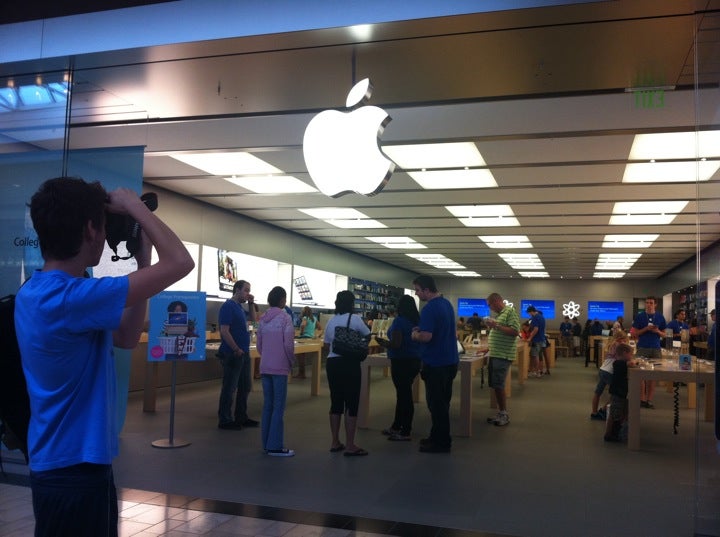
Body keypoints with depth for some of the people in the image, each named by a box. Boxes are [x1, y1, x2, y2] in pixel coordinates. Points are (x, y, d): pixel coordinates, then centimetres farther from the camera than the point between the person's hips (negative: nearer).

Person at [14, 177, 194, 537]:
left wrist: (142, 261, 5)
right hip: (73, 468, -10)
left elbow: (126, 338, 11)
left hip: (69, 463, 10)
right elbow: (179, 262, -28)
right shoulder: (69, 298, -26)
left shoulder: (37, 293, 6)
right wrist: (134, 206, -13)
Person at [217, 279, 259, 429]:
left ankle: (241, 417, 25)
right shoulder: (228, 306, -13)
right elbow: (224, 331, -20)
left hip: (243, 354, 10)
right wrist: (237, 349, -18)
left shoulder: (239, 307, 14)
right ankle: (225, 420, 7)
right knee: (229, 388, -1)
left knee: (245, 386, 15)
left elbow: (253, 319, 29)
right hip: (232, 354, -10)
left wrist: (251, 303, 13)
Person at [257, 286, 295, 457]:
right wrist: (292, 361, -1)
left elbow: (258, 345, 11)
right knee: (279, 407, -1)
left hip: (265, 367, 6)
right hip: (280, 367, -6)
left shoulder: (263, 319, 9)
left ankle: (266, 443, 18)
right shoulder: (285, 318, -10)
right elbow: (288, 344, -15)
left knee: (267, 405, 12)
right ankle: (275, 446, 1)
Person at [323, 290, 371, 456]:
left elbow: (326, 345, 14)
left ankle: (335, 443, 20)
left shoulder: (331, 321, 9)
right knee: (351, 404, -1)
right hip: (349, 364, -6)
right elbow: (368, 335, 5)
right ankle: (350, 446, 1)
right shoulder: (355, 318, -8)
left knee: (336, 402, 13)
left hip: (332, 363, 6)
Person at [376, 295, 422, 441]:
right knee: (404, 393, 17)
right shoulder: (418, 321, 7)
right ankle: (396, 426, 28)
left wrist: (382, 342, -4)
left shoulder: (399, 321, -16)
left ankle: (405, 432, 7)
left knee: (403, 395, -1)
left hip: (402, 362, -8)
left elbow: (395, 344, -22)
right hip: (414, 361, 8)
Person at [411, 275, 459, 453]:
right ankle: (439, 437, 27)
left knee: (436, 404, 1)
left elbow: (426, 336, -28)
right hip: (450, 360, 9)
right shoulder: (446, 303, 10)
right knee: (442, 402, 17)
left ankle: (441, 442, 8)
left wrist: (415, 335, -8)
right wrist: (422, 329, 11)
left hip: (436, 364, -9)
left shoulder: (429, 309, -21)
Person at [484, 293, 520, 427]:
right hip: (494, 355, 9)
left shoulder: (510, 312, -10)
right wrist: (488, 348, 19)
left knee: (498, 386, -6)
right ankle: (500, 413, 18)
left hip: (503, 355, -9)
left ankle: (504, 415, 4)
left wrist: (496, 326, -21)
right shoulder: (498, 314, 18)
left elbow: (515, 331, -19)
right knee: (495, 385, 10)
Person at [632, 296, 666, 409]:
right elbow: (634, 333, 2)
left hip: (656, 348, 2)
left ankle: (649, 399, 10)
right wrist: (646, 329, -12)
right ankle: (642, 399, 6)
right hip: (642, 348, -2)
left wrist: (657, 331, -10)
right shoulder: (639, 316, 3)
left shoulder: (660, 317, 7)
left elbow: (663, 334, 11)